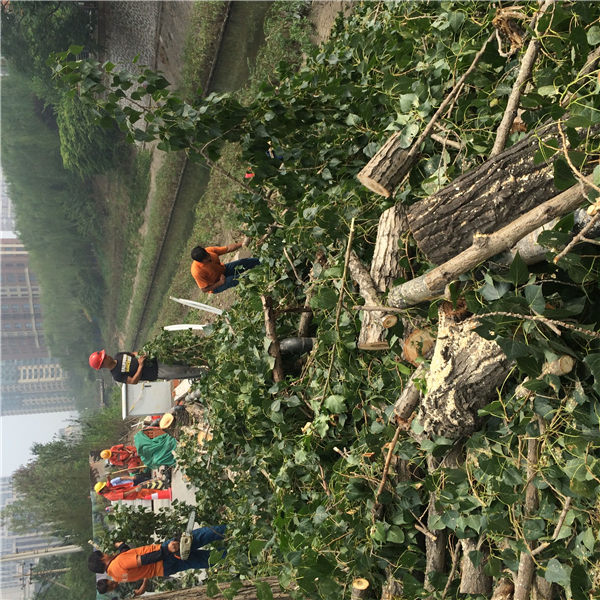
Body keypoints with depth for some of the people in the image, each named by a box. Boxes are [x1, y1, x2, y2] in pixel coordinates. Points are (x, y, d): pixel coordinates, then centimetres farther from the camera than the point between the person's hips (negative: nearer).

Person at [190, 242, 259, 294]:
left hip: (223, 270, 5)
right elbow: (204, 289, -25)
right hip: (215, 286, -5)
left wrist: (241, 244, -31)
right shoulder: (197, 272, -36)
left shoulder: (209, 250, -22)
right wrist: (221, 282, -25)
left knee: (243, 262, -8)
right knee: (238, 279, -28)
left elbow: (228, 248, -18)